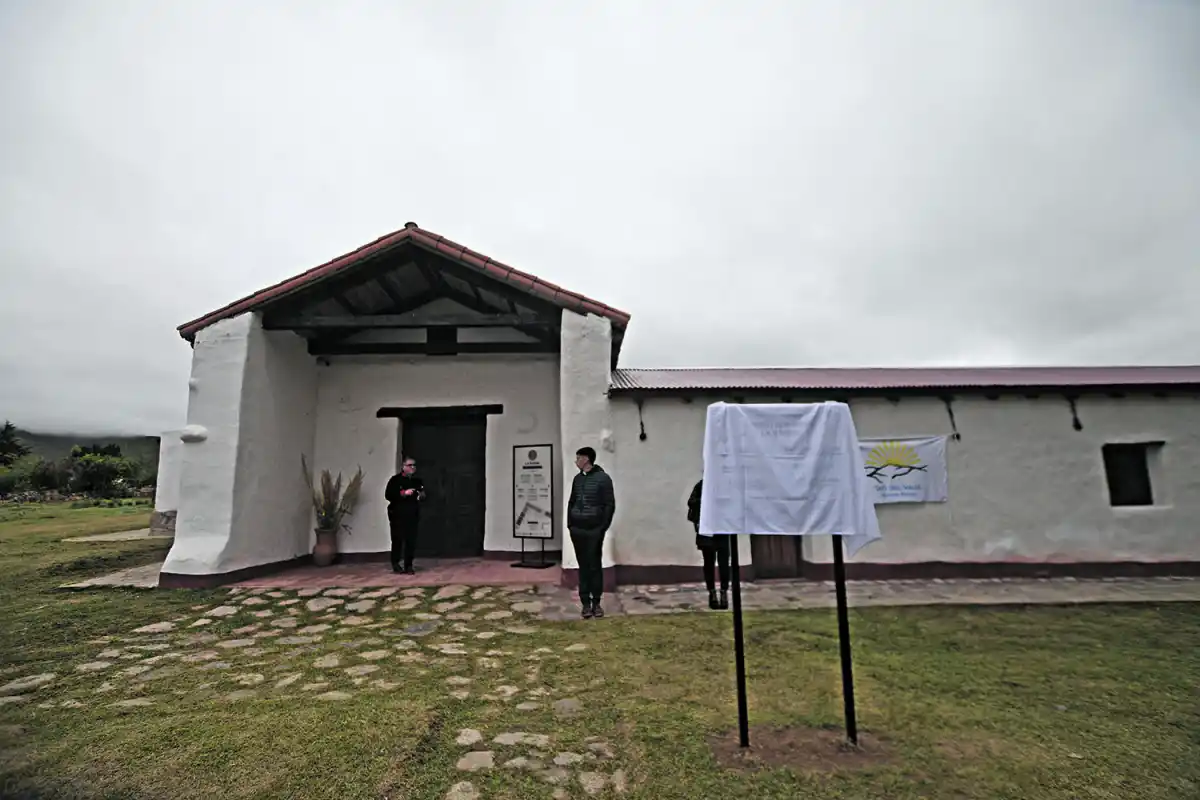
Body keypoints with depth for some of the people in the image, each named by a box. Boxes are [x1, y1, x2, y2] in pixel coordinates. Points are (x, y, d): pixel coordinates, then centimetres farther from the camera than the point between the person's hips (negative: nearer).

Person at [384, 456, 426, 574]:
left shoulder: (418, 480, 10)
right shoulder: (395, 479, -3)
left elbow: (423, 496, 19)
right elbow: (388, 495, -11)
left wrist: (422, 496, -4)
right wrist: (404, 493, -18)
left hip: (413, 515, 4)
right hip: (397, 515, -4)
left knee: (411, 541, 2)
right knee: (397, 540, -1)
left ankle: (408, 566, 10)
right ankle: (395, 564, 18)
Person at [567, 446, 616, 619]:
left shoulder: (603, 478, -6)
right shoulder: (577, 479, 10)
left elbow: (610, 505, -7)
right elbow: (571, 502, 15)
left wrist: (603, 527, -11)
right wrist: (570, 524, 5)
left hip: (594, 530, -4)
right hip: (577, 530, 4)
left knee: (595, 565, 3)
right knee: (583, 566, 7)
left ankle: (596, 602, 15)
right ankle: (586, 603, 13)